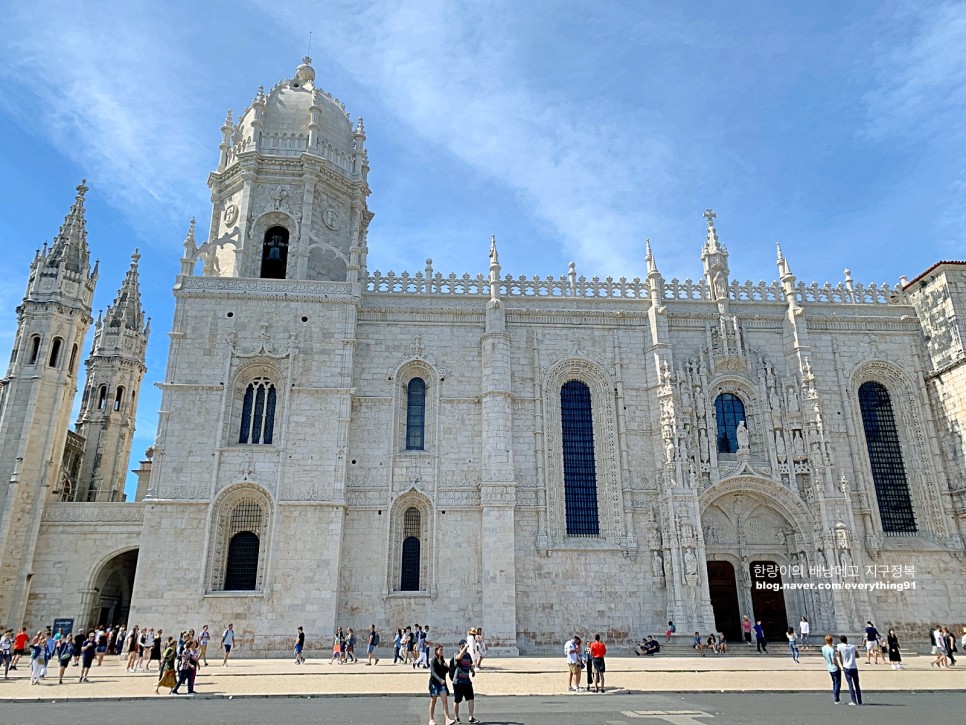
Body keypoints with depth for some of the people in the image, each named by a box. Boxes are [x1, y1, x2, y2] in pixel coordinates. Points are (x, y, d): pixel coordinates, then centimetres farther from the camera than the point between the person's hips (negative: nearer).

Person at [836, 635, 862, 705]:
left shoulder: (840, 646, -4)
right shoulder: (853, 646, 5)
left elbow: (840, 657, 1)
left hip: (847, 668, -3)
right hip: (854, 667, 3)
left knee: (850, 685, 2)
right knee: (857, 685, 14)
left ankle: (854, 701, -1)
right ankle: (860, 701, 18)